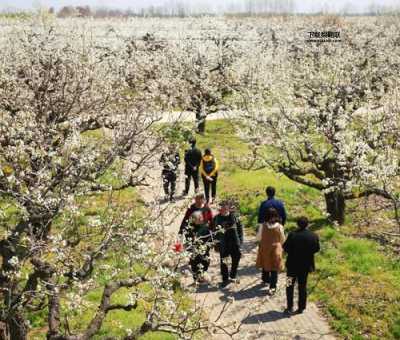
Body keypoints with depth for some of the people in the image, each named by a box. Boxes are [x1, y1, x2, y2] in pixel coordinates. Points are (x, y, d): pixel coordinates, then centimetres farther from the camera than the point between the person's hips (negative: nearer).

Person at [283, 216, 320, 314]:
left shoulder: (292, 235, -17)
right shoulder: (313, 236, -10)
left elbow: (285, 247, -13)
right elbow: (316, 249, -1)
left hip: (293, 265, -2)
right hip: (306, 265, 2)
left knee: (290, 286, 13)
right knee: (302, 286, 14)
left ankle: (290, 307, 12)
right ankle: (301, 307, 19)